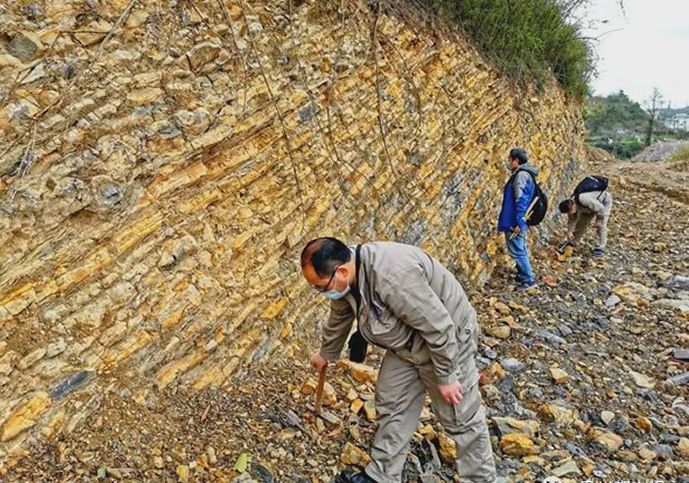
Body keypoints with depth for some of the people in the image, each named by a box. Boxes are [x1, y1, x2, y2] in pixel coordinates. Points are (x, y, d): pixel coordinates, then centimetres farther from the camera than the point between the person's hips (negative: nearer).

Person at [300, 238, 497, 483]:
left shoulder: (392, 275, -38)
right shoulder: (346, 276, -9)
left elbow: (438, 327, -31)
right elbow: (338, 319, 13)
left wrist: (445, 376, -20)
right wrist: (326, 354, 28)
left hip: (446, 340, -8)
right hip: (406, 343, 8)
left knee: (460, 418, 6)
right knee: (391, 407, 13)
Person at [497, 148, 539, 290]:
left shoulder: (521, 175, -18)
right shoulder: (522, 174, 13)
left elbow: (521, 201, -23)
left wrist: (518, 223, -24)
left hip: (515, 222, -10)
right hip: (516, 220, 10)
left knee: (516, 250, -3)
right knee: (520, 249, 18)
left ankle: (528, 279, 4)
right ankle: (523, 275, 28)